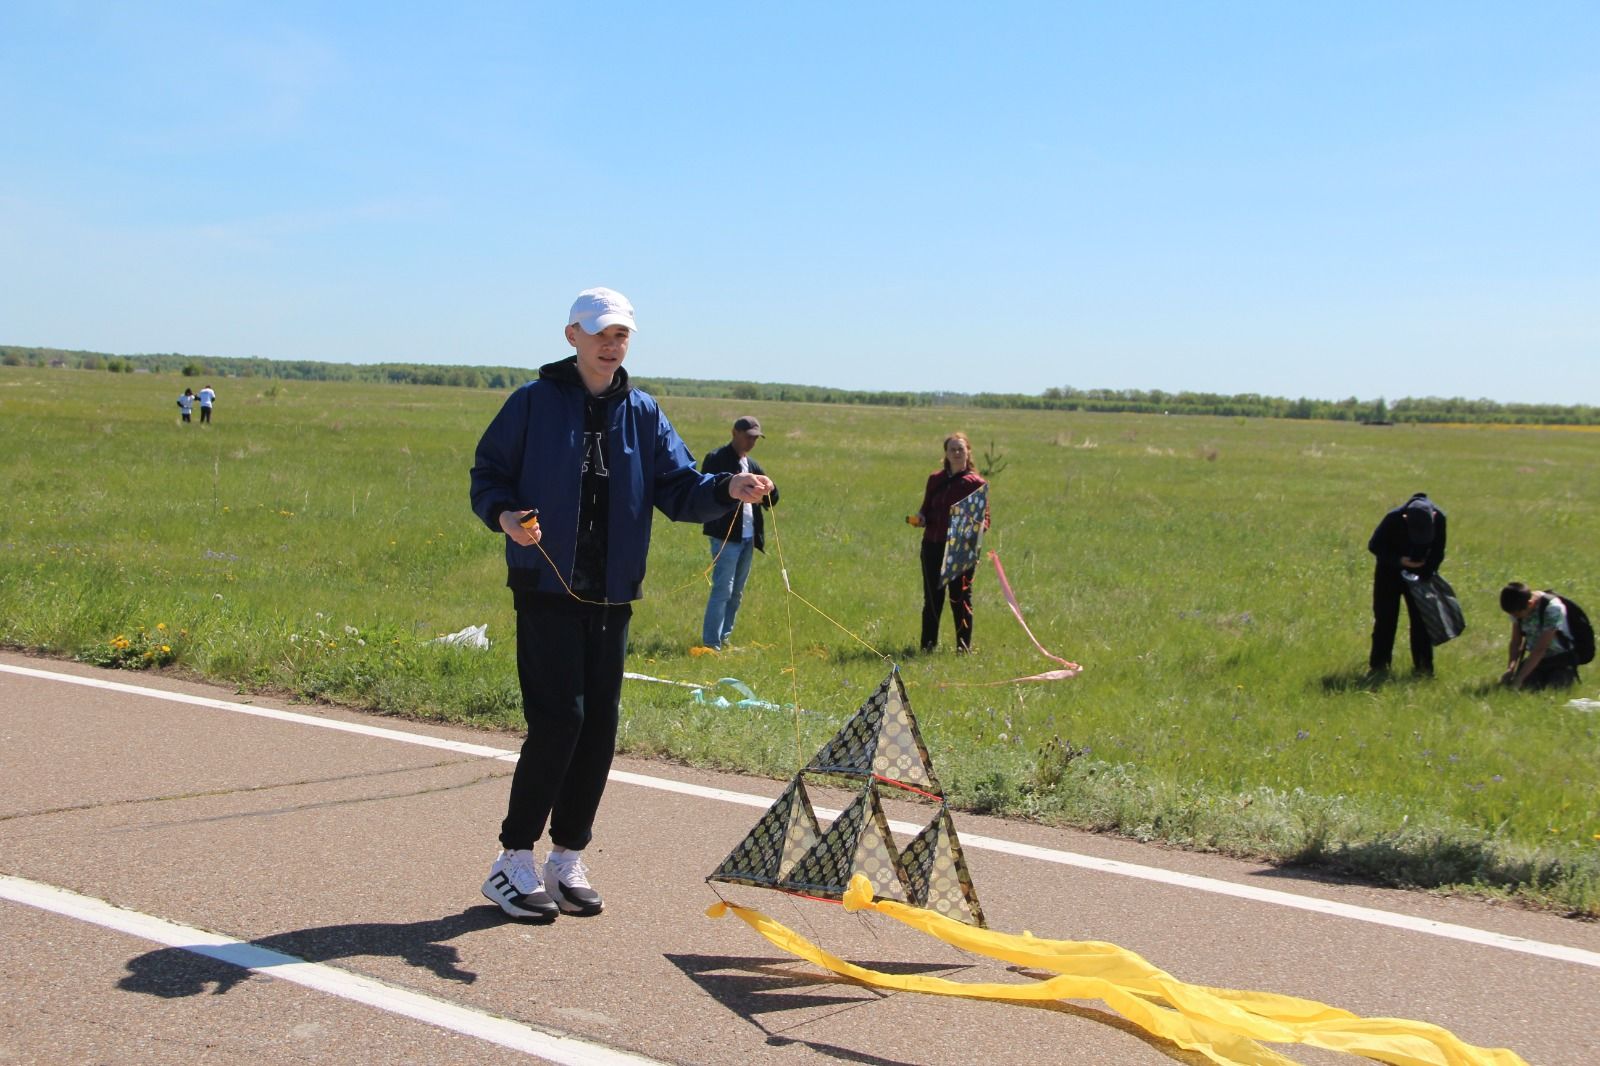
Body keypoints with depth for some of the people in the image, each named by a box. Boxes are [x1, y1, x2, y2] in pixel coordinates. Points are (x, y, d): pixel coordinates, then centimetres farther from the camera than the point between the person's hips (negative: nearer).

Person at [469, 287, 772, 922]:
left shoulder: (643, 415, 11)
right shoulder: (534, 403, 0)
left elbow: (678, 489, 7)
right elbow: (487, 475, 2)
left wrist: (727, 489, -13)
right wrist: (504, 513, -18)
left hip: (612, 596, 4)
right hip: (547, 589, -4)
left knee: (600, 727, 4)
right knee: (558, 720, -12)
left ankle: (568, 857, 17)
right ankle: (514, 860, 2)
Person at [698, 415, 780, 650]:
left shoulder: (752, 465, 17)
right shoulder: (717, 460, -6)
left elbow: (772, 501, 15)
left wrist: (770, 489, -7)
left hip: (747, 537, 8)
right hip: (726, 535, -8)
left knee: (736, 592, 11)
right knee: (723, 589, -11)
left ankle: (723, 638, 19)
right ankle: (710, 643, -9)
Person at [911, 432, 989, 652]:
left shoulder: (976, 483, 0)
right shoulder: (935, 479, 11)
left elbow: (984, 517, -1)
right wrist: (919, 518, -5)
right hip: (933, 545, 4)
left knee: (960, 597, 1)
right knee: (932, 597, 9)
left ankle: (964, 646, 10)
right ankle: (928, 644, 18)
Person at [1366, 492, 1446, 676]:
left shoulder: (1439, 519, -22)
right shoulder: (1393, 519, -30)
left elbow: (1437, 552, -6)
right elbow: (1374, 545, -15)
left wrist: (1426, 575, -15)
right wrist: (1399, 560, -26)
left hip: (1420, 572, 2)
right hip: (1390, 571, -2)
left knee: (1421, 618, -1)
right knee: (1385, 618, -4)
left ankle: (1423, 665, 5)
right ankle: (1379, 664, 4)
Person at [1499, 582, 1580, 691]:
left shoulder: (1553, 608, -27)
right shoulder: (1518, 609, -9)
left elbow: (1541, 649, -28)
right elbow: (1516, 642, -5)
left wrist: (1519, 678, -30)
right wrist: (1510, 668, -23)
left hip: (1560, 659, -4)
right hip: (1536, 657, 4)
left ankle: (1568, 676, 9)